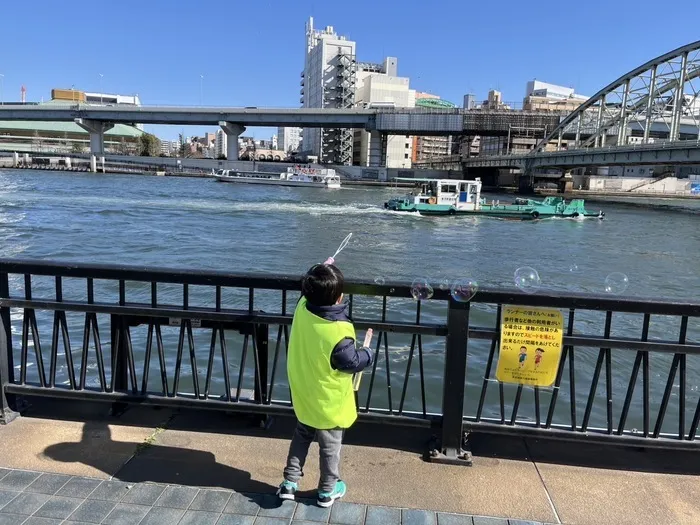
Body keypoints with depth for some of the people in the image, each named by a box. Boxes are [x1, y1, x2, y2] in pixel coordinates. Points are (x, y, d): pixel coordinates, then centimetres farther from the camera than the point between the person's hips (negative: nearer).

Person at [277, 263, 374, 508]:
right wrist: (368, 354, -2)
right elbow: (352, 362, -21)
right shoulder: (339, 332, -35)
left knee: (301, 436, 28)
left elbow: (309, 293, 6)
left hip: (304, 396, 6)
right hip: (329, 402, -6)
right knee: (330, 447, 18)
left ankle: (289, 483, 37)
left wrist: (319, 273, 15)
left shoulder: (302, 307, -18)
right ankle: (327, 491, 37)